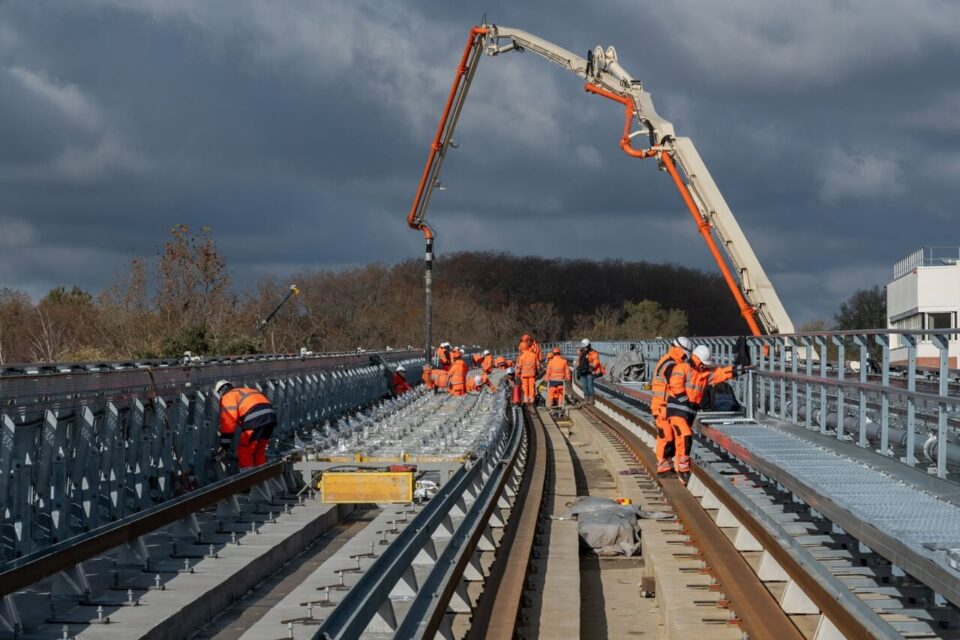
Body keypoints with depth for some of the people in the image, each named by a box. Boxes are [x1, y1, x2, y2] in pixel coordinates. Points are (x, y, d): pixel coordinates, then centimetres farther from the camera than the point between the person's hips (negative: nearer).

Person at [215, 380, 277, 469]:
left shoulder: (228, 397, 10)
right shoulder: (245, 391, 35)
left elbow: (228, 421, 0)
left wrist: (224, 444, 3)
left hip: (255, 421, -8)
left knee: (244, 452, 5)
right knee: (259, 452, 22)